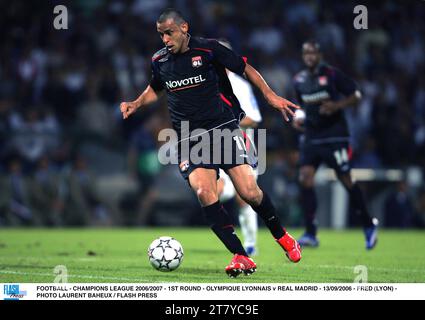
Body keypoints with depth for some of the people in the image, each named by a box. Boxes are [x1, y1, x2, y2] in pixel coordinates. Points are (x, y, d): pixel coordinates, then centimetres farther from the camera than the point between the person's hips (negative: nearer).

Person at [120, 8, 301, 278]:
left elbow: (245, 69, 4)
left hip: (222, 126, -2)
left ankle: (281, 235, 19)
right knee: (204, 192, -21)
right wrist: (136, 104, 11)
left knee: (249, 192, -11)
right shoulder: (159, 61, 9)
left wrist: (270, 96, -5)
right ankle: (241, 256, -17)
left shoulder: (208, 49, -4)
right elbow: (156, 89, 29)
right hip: (189, 138, 3)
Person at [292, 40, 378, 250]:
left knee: (346, 181, 0)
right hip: (310, 136, 5)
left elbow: (356, 95, -4)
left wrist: (337, 105, -19)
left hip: (334, 136, -5)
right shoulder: (299, 80, 9)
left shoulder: (332, 74, -8)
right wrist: (299, 117, 5)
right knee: (305, 178, -11)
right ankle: (310, 234, -9)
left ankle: (369, 226, 19)